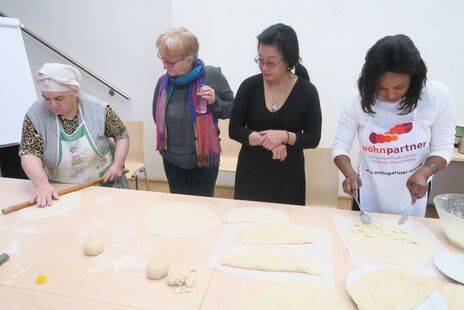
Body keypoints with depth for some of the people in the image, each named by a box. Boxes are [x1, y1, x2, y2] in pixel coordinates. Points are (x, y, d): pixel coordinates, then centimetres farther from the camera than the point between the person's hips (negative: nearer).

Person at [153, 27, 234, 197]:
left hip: (204, 159, -3)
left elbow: (231, 110, -5)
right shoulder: (164, 81, -6)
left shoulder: (212, 76, -14)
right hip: (172, 160, 3)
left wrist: (215, 101, -23)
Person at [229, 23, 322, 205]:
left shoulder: (307, 91, -7)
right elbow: (234, 130, -3)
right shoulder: (249, 86, -5)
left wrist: (285, 136, -21)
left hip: (288, 176, -1)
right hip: (250, 173, 1)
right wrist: (264, 140, -18)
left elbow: (313, 138, -4)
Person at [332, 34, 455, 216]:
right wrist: (349, 173, -33)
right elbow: (340, 147, -14)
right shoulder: (359, 101, -18)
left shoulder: (437, 96, -16)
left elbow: (442, 149, -9)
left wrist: (423, 172, -28)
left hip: (411, 196, 1)